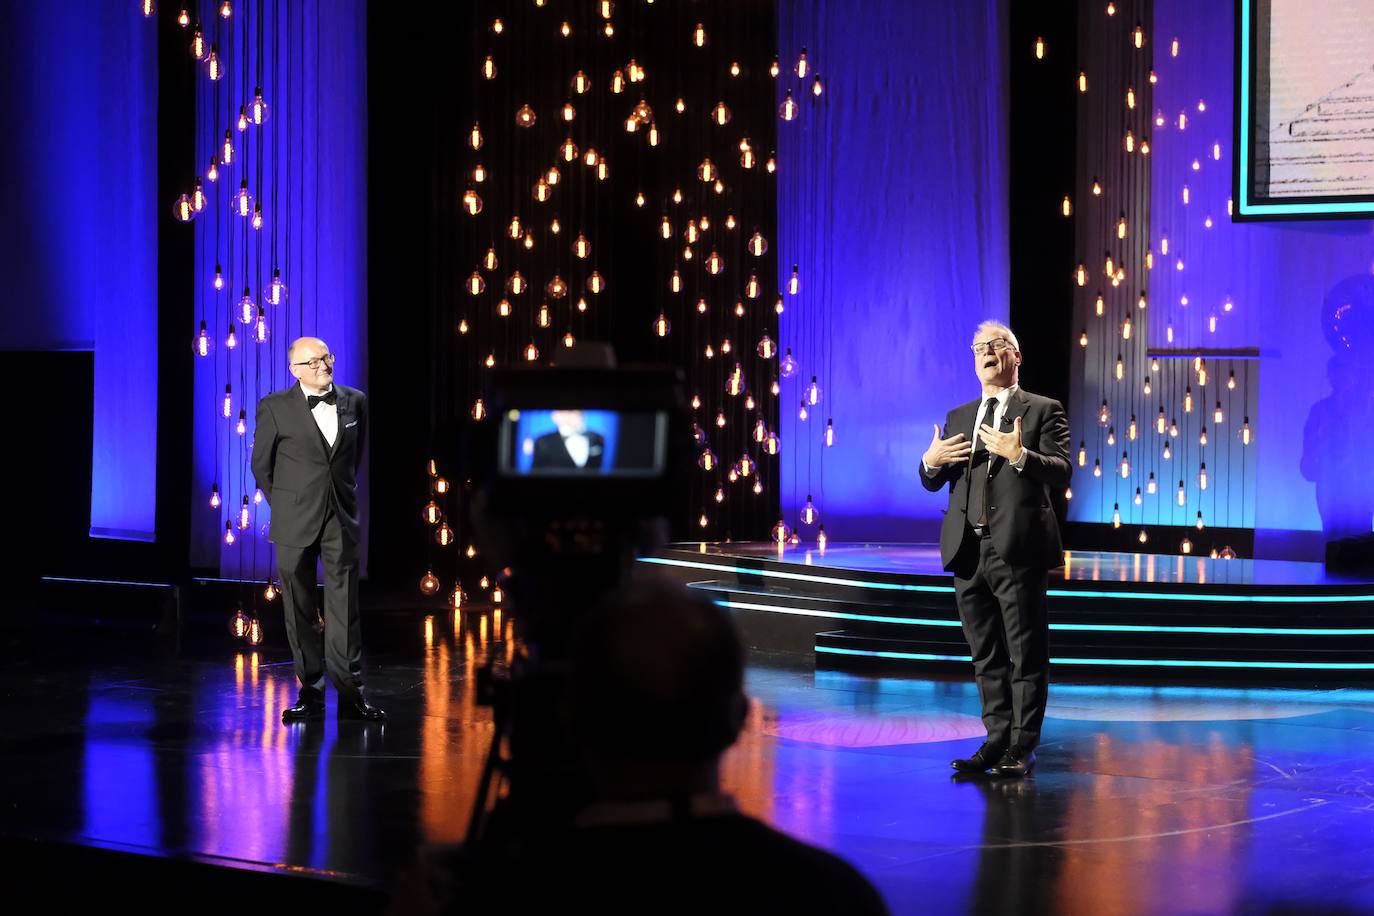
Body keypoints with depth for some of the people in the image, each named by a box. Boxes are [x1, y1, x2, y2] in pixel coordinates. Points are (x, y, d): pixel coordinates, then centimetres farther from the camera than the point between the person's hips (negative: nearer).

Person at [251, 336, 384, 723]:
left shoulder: (354, 401, 5)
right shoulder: (276, 407, -4)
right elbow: (261, 464, 5)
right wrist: (284, 508, 7)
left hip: (342, 519, 2)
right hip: (295, 524, -2)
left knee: (345, 607, 0)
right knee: (300, 609, 4)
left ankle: (350, 693, 3)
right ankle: (310, 692, 12)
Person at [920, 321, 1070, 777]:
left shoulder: (1043, 410, 3)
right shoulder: (959, 418, 18)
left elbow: (1061, 472, -9)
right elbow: (933, 483, 19)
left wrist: (1020, 455, -25)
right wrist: (931, 462, -4)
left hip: (1018, 551, -5)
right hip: (968, 551, 6)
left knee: (1026, 655, -2)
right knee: (986, 656, 10)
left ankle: (1022, 748, 2)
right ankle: (997, 740, 17)